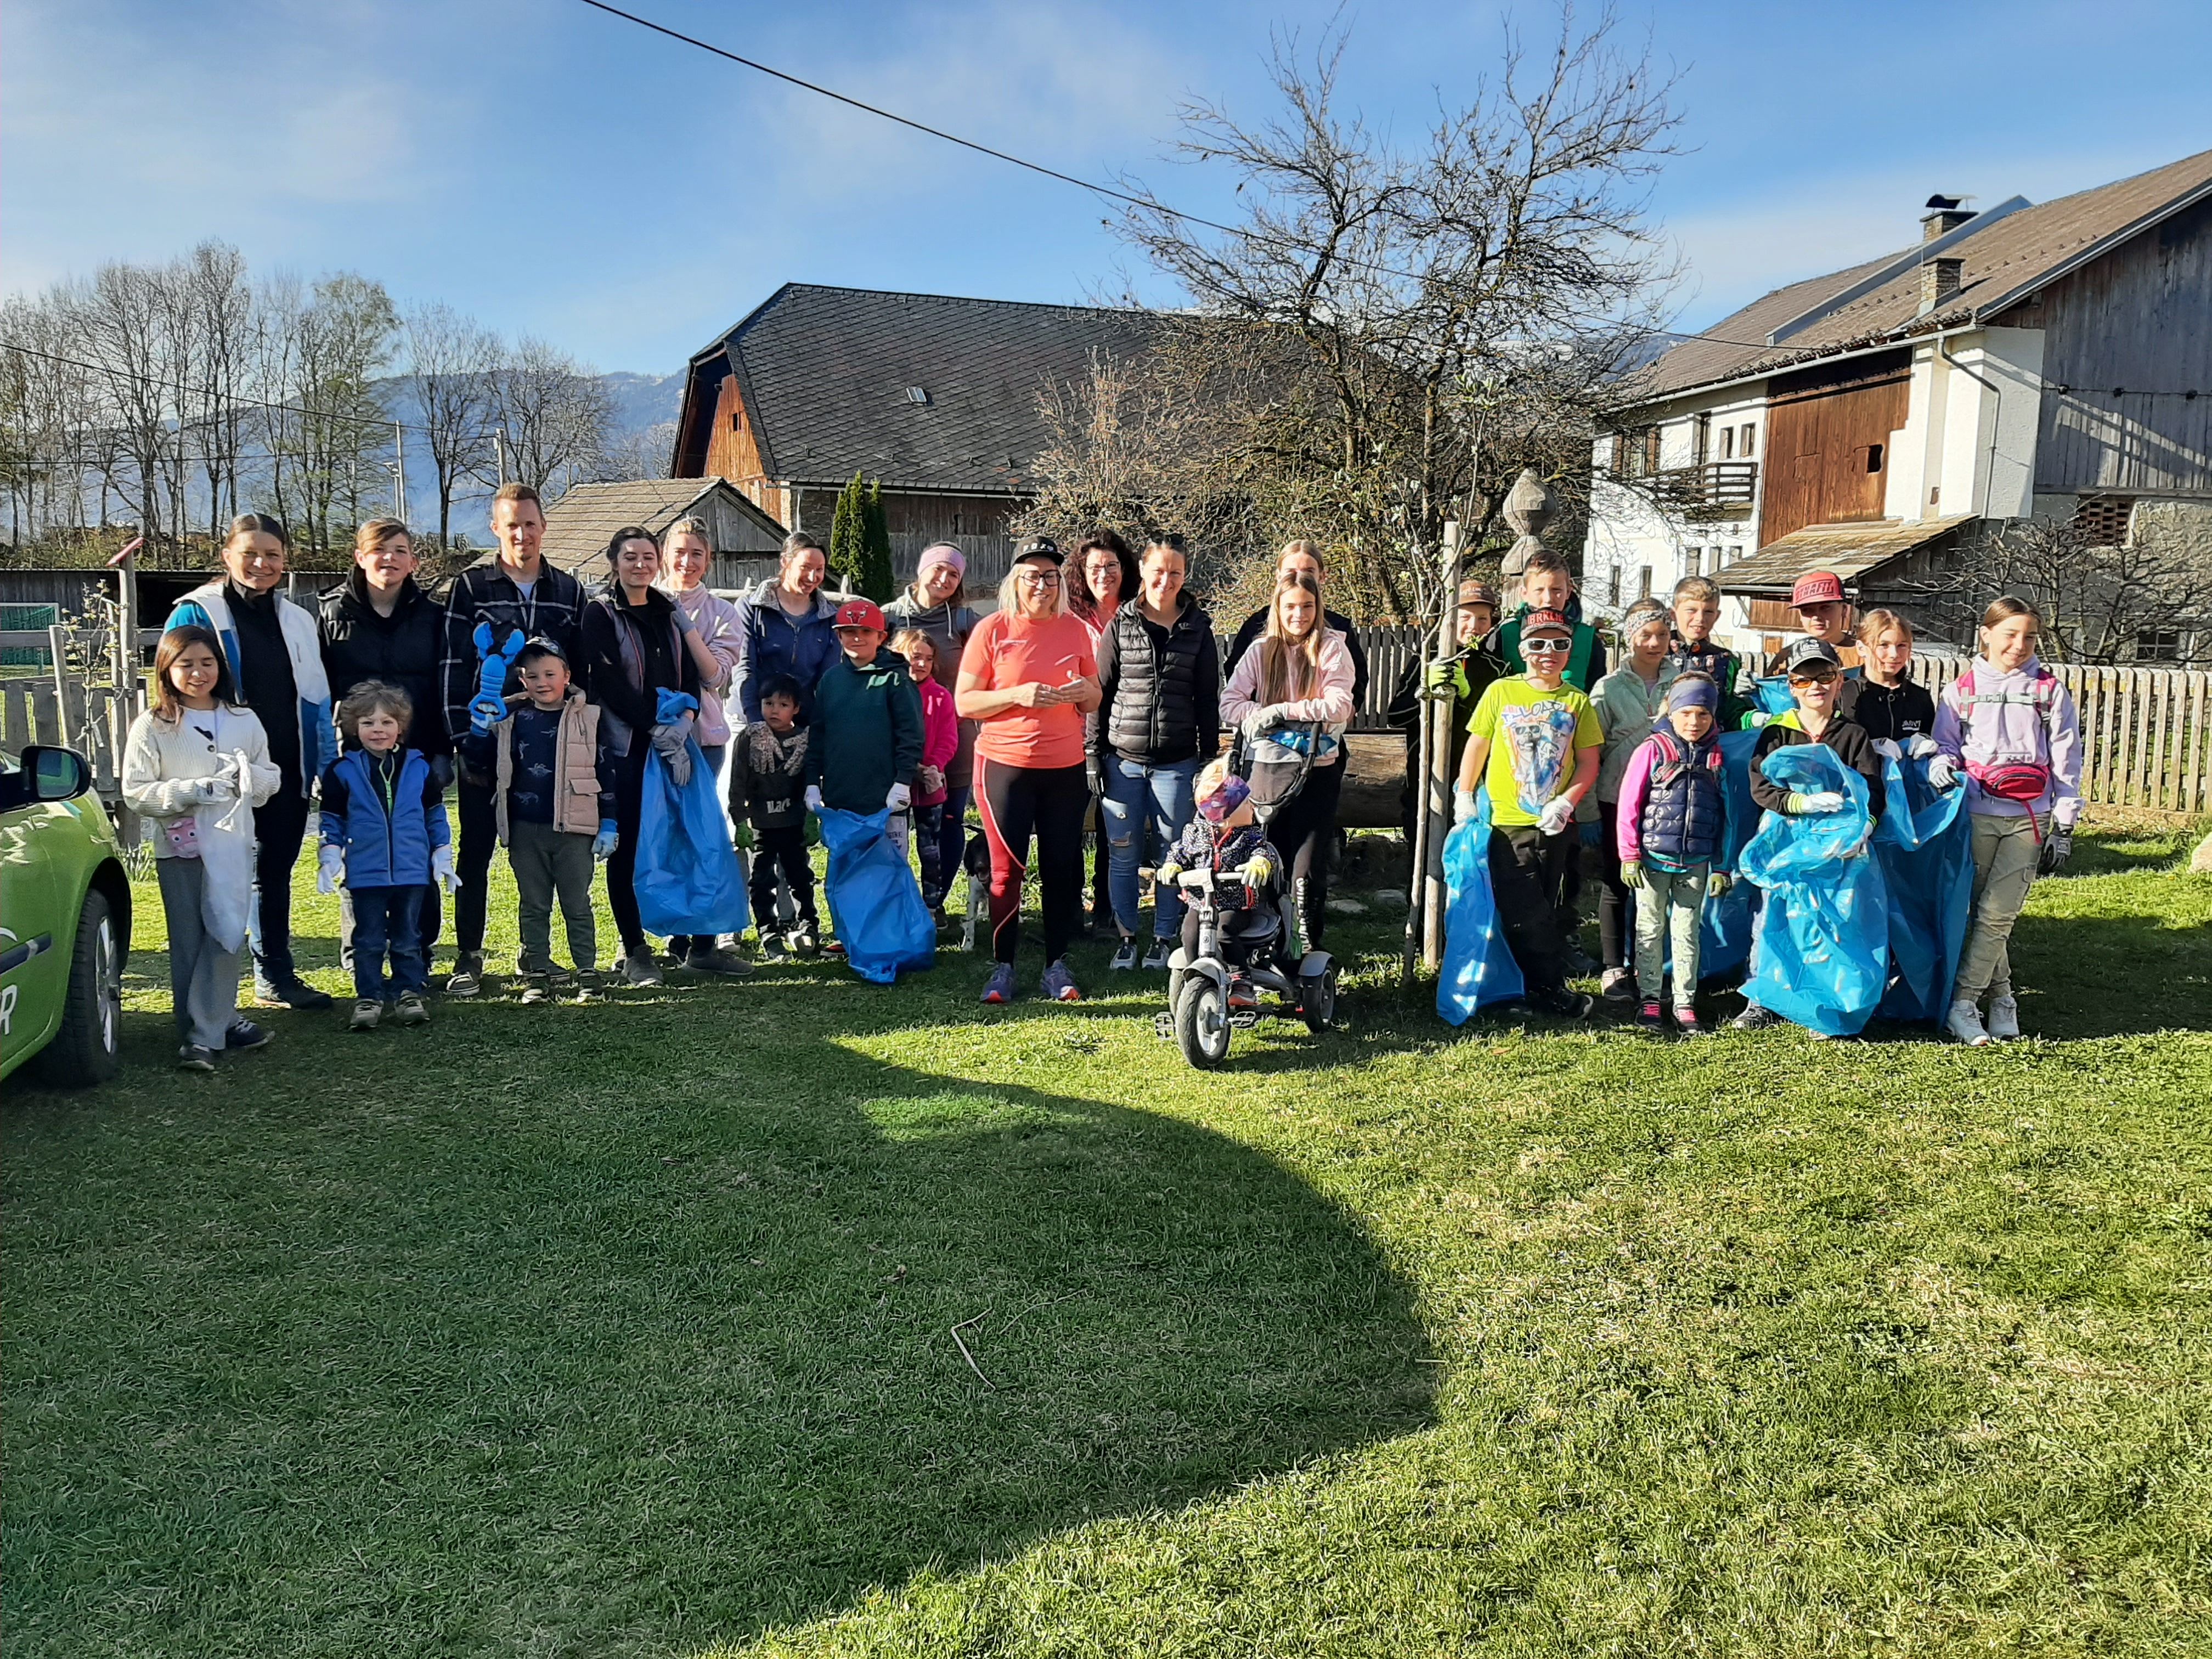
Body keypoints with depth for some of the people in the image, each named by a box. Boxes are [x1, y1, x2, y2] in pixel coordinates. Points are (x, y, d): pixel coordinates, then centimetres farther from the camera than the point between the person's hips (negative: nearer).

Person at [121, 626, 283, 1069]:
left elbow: (273, 779, 11)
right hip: (179, 848, -2)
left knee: (227, 938, -3)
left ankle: (207, 1033, 2)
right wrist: (189, 791, -18)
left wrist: (251, 777, -11)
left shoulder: (245, 721, 7)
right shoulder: (153, 726, -1)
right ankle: (208, 1029, 12)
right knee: (190, 943, 3)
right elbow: (135, 793, -4)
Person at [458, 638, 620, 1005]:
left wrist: (609, 825, -2)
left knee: (577, 904, 4)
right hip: (525, 829, 3)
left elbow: (607, 771, 1)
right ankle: (538, 974, 18)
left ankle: (587, 973, 11)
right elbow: (483, 763, 10)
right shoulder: (510, 719, 6)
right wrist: (479, 732, -9)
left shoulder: (588, 718, 0)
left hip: (574, 829, -3)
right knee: (532, 906, 10)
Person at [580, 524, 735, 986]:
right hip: (625, 747, -5)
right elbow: (609, 682, -11)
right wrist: (657, 724, -16)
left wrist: (682, 725, -8)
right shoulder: (600, 614, -1)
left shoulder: (671, 613, 14)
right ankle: (634, 952, 8)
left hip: (676, 745, 5)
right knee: (626, 848, -1)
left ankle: (702, 944, 11)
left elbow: (691, 676, 9)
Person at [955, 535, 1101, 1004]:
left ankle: (1057, 966, 15)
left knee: (1061, 868, 5)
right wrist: (1018, 695, -19)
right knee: (1006, 869, 0)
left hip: (1066, 767, 3)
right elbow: (964, 703, -4)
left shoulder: (1074, 630, 8)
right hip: (1005, 766, -3)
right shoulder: (992, 630, -2)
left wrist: (1085, 691, -8)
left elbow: (1095, 700, 16)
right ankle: (1002, 967, 11)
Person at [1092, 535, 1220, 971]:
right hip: (1123, 760, 0)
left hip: (1177, 762, 0)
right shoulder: (1121, 624, 3)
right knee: (1123, 854, 5)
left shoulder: (1198, 629, 4)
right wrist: (1094, 753, -1)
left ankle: (1164, 938, 19)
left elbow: (1208, 700, 6)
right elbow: (1101, 691, 4)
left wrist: (1209, 758, 3)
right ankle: (1126, 935, 18)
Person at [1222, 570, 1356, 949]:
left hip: (1318, 771, -3)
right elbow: (1229, 703, 1)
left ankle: (1310, 948, 6)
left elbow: (1339, 705, -14)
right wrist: (1262, 717, -16)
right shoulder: (1261, 652, 6)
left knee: (1308, 868, -5)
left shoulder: (1332, 649, -2)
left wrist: (1281, 710, -15)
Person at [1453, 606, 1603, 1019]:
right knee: (1526, 913, -5)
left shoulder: (1578, 702, 5)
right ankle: (1553, 989, 6)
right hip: (1507, 823, -1)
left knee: (1544, 911, 8)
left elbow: (1589, 764, 4)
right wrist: (1464, 797, 2)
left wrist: (1565, 803, -10)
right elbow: (1476, 747, 6)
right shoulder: (1501, 692, 0)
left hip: (1554, 826, 2)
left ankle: (1541, 987, 19)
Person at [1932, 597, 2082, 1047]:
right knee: (1984, 911, 2)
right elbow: (1945, 745, 12)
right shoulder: (1962, 690, 6)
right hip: (1977, 814, 1)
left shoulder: (2051, 692, 7)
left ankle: (1962, 1004, -2)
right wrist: (1942, 765, -14)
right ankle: (2001, 998, 13)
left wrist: (2064, 829, 2)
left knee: (1998, 913, -7)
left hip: (2029, 818, 0)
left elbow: (2066, 763, 6)